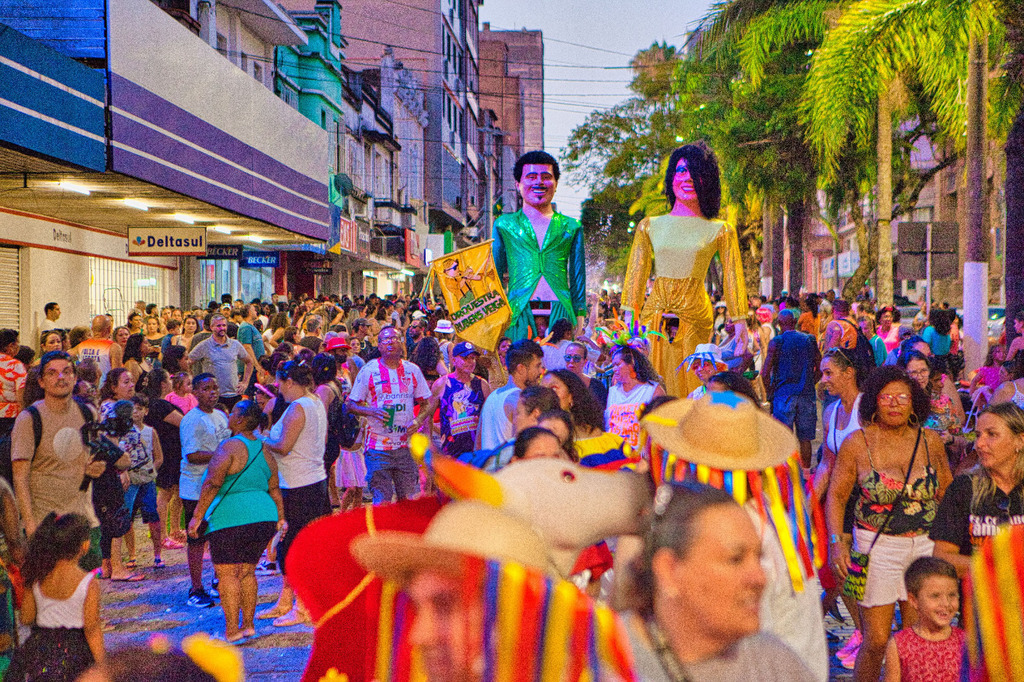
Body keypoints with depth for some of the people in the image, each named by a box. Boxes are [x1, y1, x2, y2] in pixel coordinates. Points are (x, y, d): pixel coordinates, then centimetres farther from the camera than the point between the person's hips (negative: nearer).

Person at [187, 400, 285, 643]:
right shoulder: (264, 450, 11)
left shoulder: (228, 448, -11)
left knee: (227, 574, -1)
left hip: (230, 519, -7)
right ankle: (248, 625, 18)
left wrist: (197, 517, -13)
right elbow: (275, 488, 14)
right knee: (247, 572, 17)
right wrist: (281, 518, 20)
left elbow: (212, 485, -16)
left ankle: (232, 631, -2)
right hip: (263, 517, 7)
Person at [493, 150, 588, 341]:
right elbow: (496, 274, 16)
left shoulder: (571, 227, 16)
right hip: (518, 314, -1)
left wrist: (579, 321, 8)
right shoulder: (504, 225, 14)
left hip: (560, 313, 1)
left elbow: (578, 276, 16)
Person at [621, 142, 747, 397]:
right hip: (654, 316, 2)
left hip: (695, 318, -2)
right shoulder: (650, 226, 10)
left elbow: (733, 281, 4)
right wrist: (629, 322, 4)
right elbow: (636, 276, 10)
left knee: (690, 391, -3)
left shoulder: (720, 231, 5)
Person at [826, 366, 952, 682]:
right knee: (876, 642, -3)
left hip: (925, 546, 3)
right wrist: (837, 542, -11)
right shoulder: (857, 443, -4)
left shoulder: (930, 440, 4)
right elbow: (836, 495, 0)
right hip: (877, 547, -2)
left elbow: (947, 494, 13)